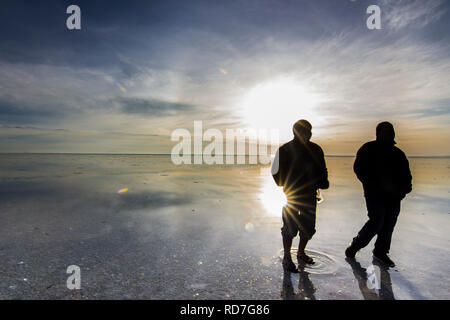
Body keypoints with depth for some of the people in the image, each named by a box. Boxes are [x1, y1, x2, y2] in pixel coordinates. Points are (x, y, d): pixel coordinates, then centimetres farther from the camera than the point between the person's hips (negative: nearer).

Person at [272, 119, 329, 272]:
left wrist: (323, 182, -7)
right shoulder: (284, 150, -7)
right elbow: (277, 172, -2)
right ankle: (287, 258, 20)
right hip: (291, 195, -4)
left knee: (308, 227, 13)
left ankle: (301, 252, 37)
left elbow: (322, 170, 11)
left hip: (309, 195, 4)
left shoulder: (316, 149, 4)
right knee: (290, 228, 1)